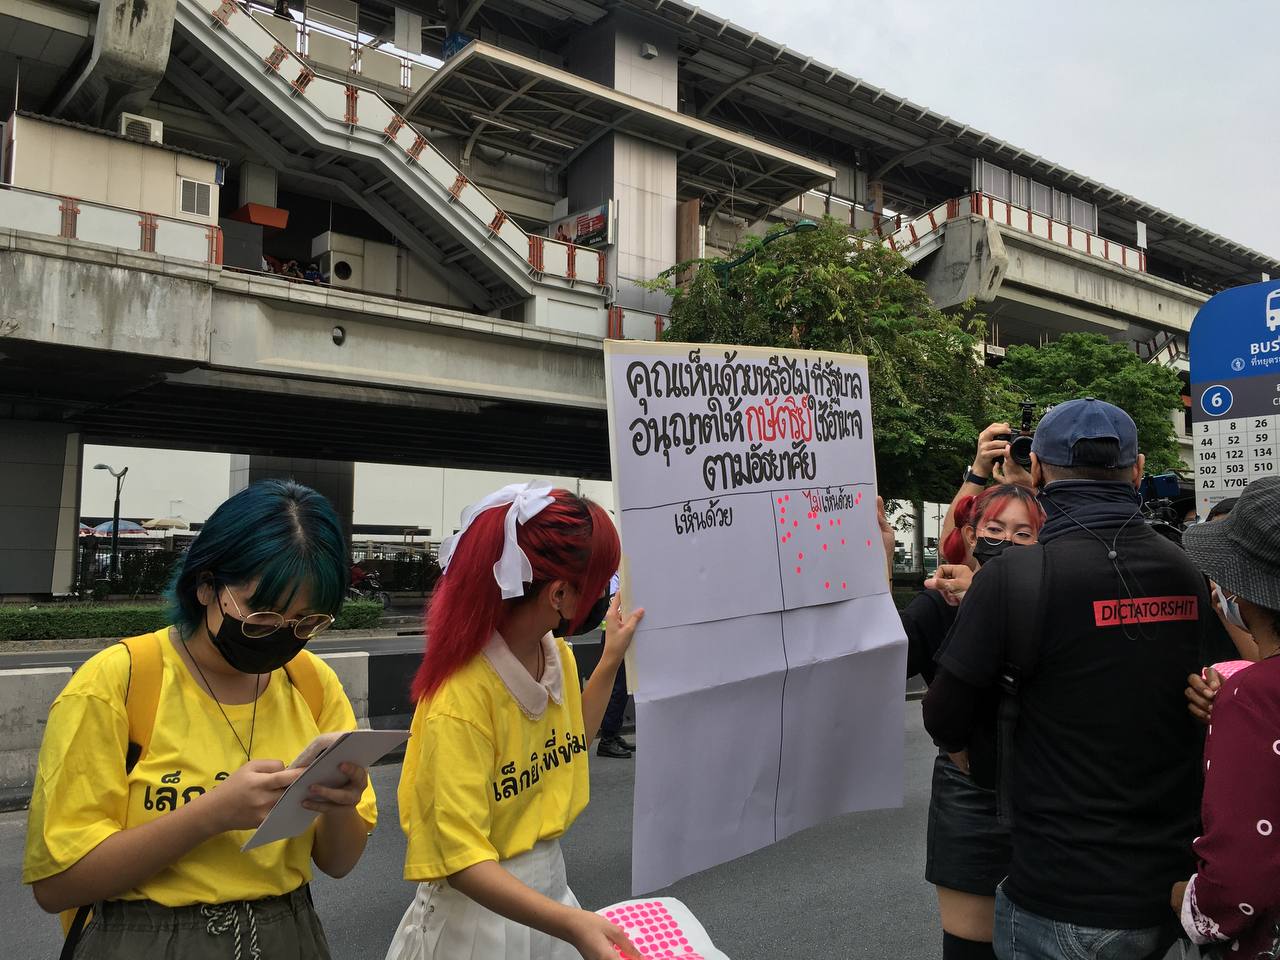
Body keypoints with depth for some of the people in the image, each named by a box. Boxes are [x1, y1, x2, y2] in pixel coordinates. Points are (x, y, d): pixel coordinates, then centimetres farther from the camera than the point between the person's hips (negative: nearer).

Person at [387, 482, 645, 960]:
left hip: (550, 887, 7)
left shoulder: (559, 656, -4)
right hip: (481, 909, -6)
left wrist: (610, 661, 7)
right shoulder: (460, 700, -26)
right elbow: (461, 858, -26)